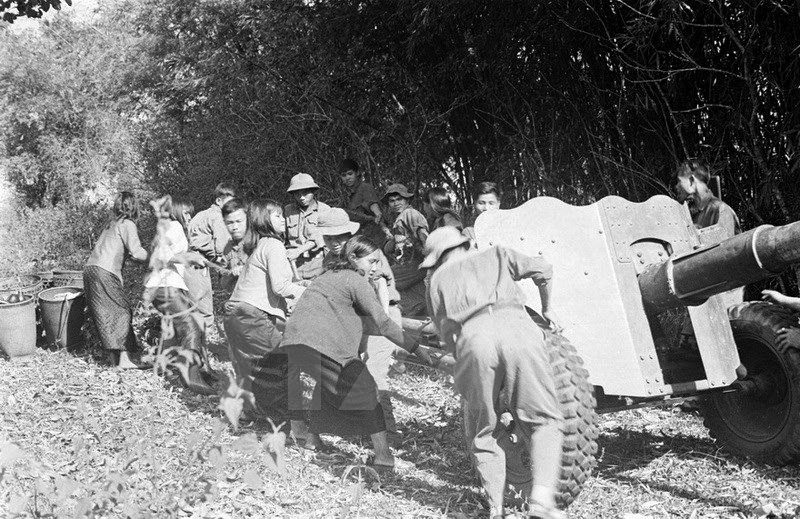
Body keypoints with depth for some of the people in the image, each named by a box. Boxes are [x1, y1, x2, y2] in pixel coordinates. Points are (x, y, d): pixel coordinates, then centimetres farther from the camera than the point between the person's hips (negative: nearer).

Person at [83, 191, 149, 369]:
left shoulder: (111, 223, 21)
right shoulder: (127, 224, -3)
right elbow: (137, 253, -14)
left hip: (91, 268, 8)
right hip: (105, 272, -8)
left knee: (106, 314, 7)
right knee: (121, 311, -5)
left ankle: (115, 358, 6)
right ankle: (123, 359, -12)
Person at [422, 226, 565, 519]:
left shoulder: (438, 279, 30)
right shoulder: (496, 255, 32)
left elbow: (446, 333, 24)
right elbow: (542, 270, 23)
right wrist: (546, 308, 38)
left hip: (473, 337, 0)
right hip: (516, 327, 0)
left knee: (481, 432, 16)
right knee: (545, 421, 7)